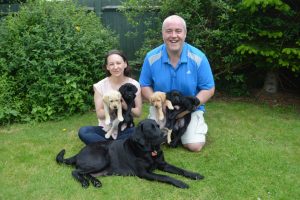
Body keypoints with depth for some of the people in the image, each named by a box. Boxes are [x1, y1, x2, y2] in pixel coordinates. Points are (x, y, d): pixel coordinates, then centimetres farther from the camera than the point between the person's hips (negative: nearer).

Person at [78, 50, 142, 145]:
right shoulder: (100, 86, -5)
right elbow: (100, 114, -6)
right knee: (83, 131, -27)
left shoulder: (134, 84, -4)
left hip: (126, 130, 0)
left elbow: (138, 113, -2)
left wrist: (126, 106, -22)